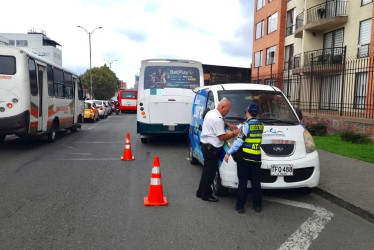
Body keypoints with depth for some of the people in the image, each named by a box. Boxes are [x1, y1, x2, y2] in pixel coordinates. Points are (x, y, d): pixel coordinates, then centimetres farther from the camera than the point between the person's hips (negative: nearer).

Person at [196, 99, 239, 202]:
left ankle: (201, 192, 28)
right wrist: (234, 134, -5)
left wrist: (227, 124, 18)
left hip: (206, 145, 10)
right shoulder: (217, 119, -22)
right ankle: (206, 195, 11)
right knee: (210, 171, 0)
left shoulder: (211, 113, 10)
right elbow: (222, 137, -19)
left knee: (207, 170, 18)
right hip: (211, 148, -10)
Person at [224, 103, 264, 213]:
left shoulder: (247, 125, -11)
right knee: (256, 182, 12)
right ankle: (257, 205, 18)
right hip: (257, 157, 5)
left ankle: (240, 206, 7)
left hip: (245, 156, -5)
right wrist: (239, 130, 26)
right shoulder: (261, 125, 6)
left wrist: (229, 153, -12)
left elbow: (239, 141, -16)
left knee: (243, 182, 2)